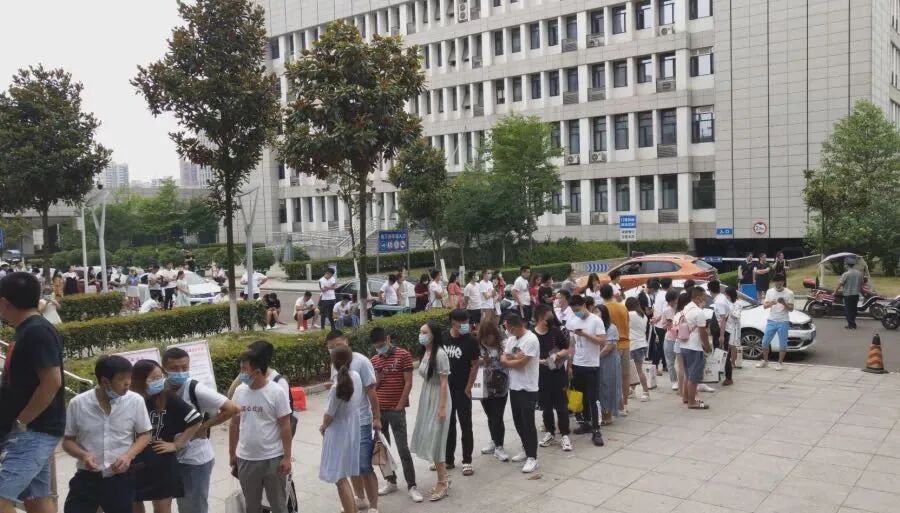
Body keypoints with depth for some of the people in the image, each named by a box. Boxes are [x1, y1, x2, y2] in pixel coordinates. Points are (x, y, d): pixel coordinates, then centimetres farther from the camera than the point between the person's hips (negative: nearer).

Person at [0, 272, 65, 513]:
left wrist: (20, 422, -17)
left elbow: (52, 382, -24)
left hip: (33, 431, -10)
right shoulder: (28, 331, 13)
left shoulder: (36, 332, -17)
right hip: (31, 432, 10)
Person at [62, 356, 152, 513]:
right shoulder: (78, 403, -7)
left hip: (120, 478, 0)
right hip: (86, 477, 0)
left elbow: (144, 435, 5)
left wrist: (129, 455, -13)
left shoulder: (135, 401, -7)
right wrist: (83, 455, -16)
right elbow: (68, 441, 4)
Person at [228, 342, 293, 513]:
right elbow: (234, 424, 9)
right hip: (245, 459, 4)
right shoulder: (240, 391, -1)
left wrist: (287, 457, -12)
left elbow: (285, 427, -11)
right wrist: (232, 454, 12)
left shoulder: (277, 392, -14)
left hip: (273, 459, -4)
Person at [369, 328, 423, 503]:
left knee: (403, 449, -4)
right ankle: (390, 481, 25)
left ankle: (411, 486, 3)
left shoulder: (403, 355, -6)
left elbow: (408, 383, -8)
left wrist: (400, 405, -11)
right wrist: (378, 375, -11)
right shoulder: (374, 360, 8)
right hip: (379, 410, 5)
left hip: (396, 410, -5)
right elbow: (373, 386, 9)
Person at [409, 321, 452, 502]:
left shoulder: (440, 354, -18)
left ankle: (442, 483, 11)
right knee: (429, 440, 13)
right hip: (426, 399, 8)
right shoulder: (425, 353, 6)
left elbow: (444, 383, -18)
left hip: (437, 400, -8)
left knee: (434, 441, -2)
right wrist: (423, 402, 12)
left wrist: (442, 407, -19)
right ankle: (444, 478, 28)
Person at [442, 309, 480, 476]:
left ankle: (467, 461, 10)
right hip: (445, 389, 4)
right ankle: (448, 459, 24)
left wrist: (468, 388, -9)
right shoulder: (443, 339, 1)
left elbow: (475, 366, -7)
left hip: (462, 390, -4)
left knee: (465, 426, 2)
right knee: (447, 424, 13)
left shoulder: (470, 341, -9)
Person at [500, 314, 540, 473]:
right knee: (518, 422, 16)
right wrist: (514, 357, -14)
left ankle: (532, 458, 3)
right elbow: (503, 359, 5)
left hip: (528, 389, -8)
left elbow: (521, 363, -21)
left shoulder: (531, 339, -16)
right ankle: (526, 450, 31)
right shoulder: (511, 339, 10)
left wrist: (508, 360, -4)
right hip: (514, 387, 8)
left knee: (528, 423, -4)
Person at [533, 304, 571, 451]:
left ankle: (565, 435, 8)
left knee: (561, 405, 1)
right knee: (546, 406, 12)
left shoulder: (556, 331, -3)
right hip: (541, 375, 0)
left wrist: (557, 355, -15)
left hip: (558, 373, 0)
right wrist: (539, 361, -17)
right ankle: (550, 433, 26)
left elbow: (567, 350, 4)